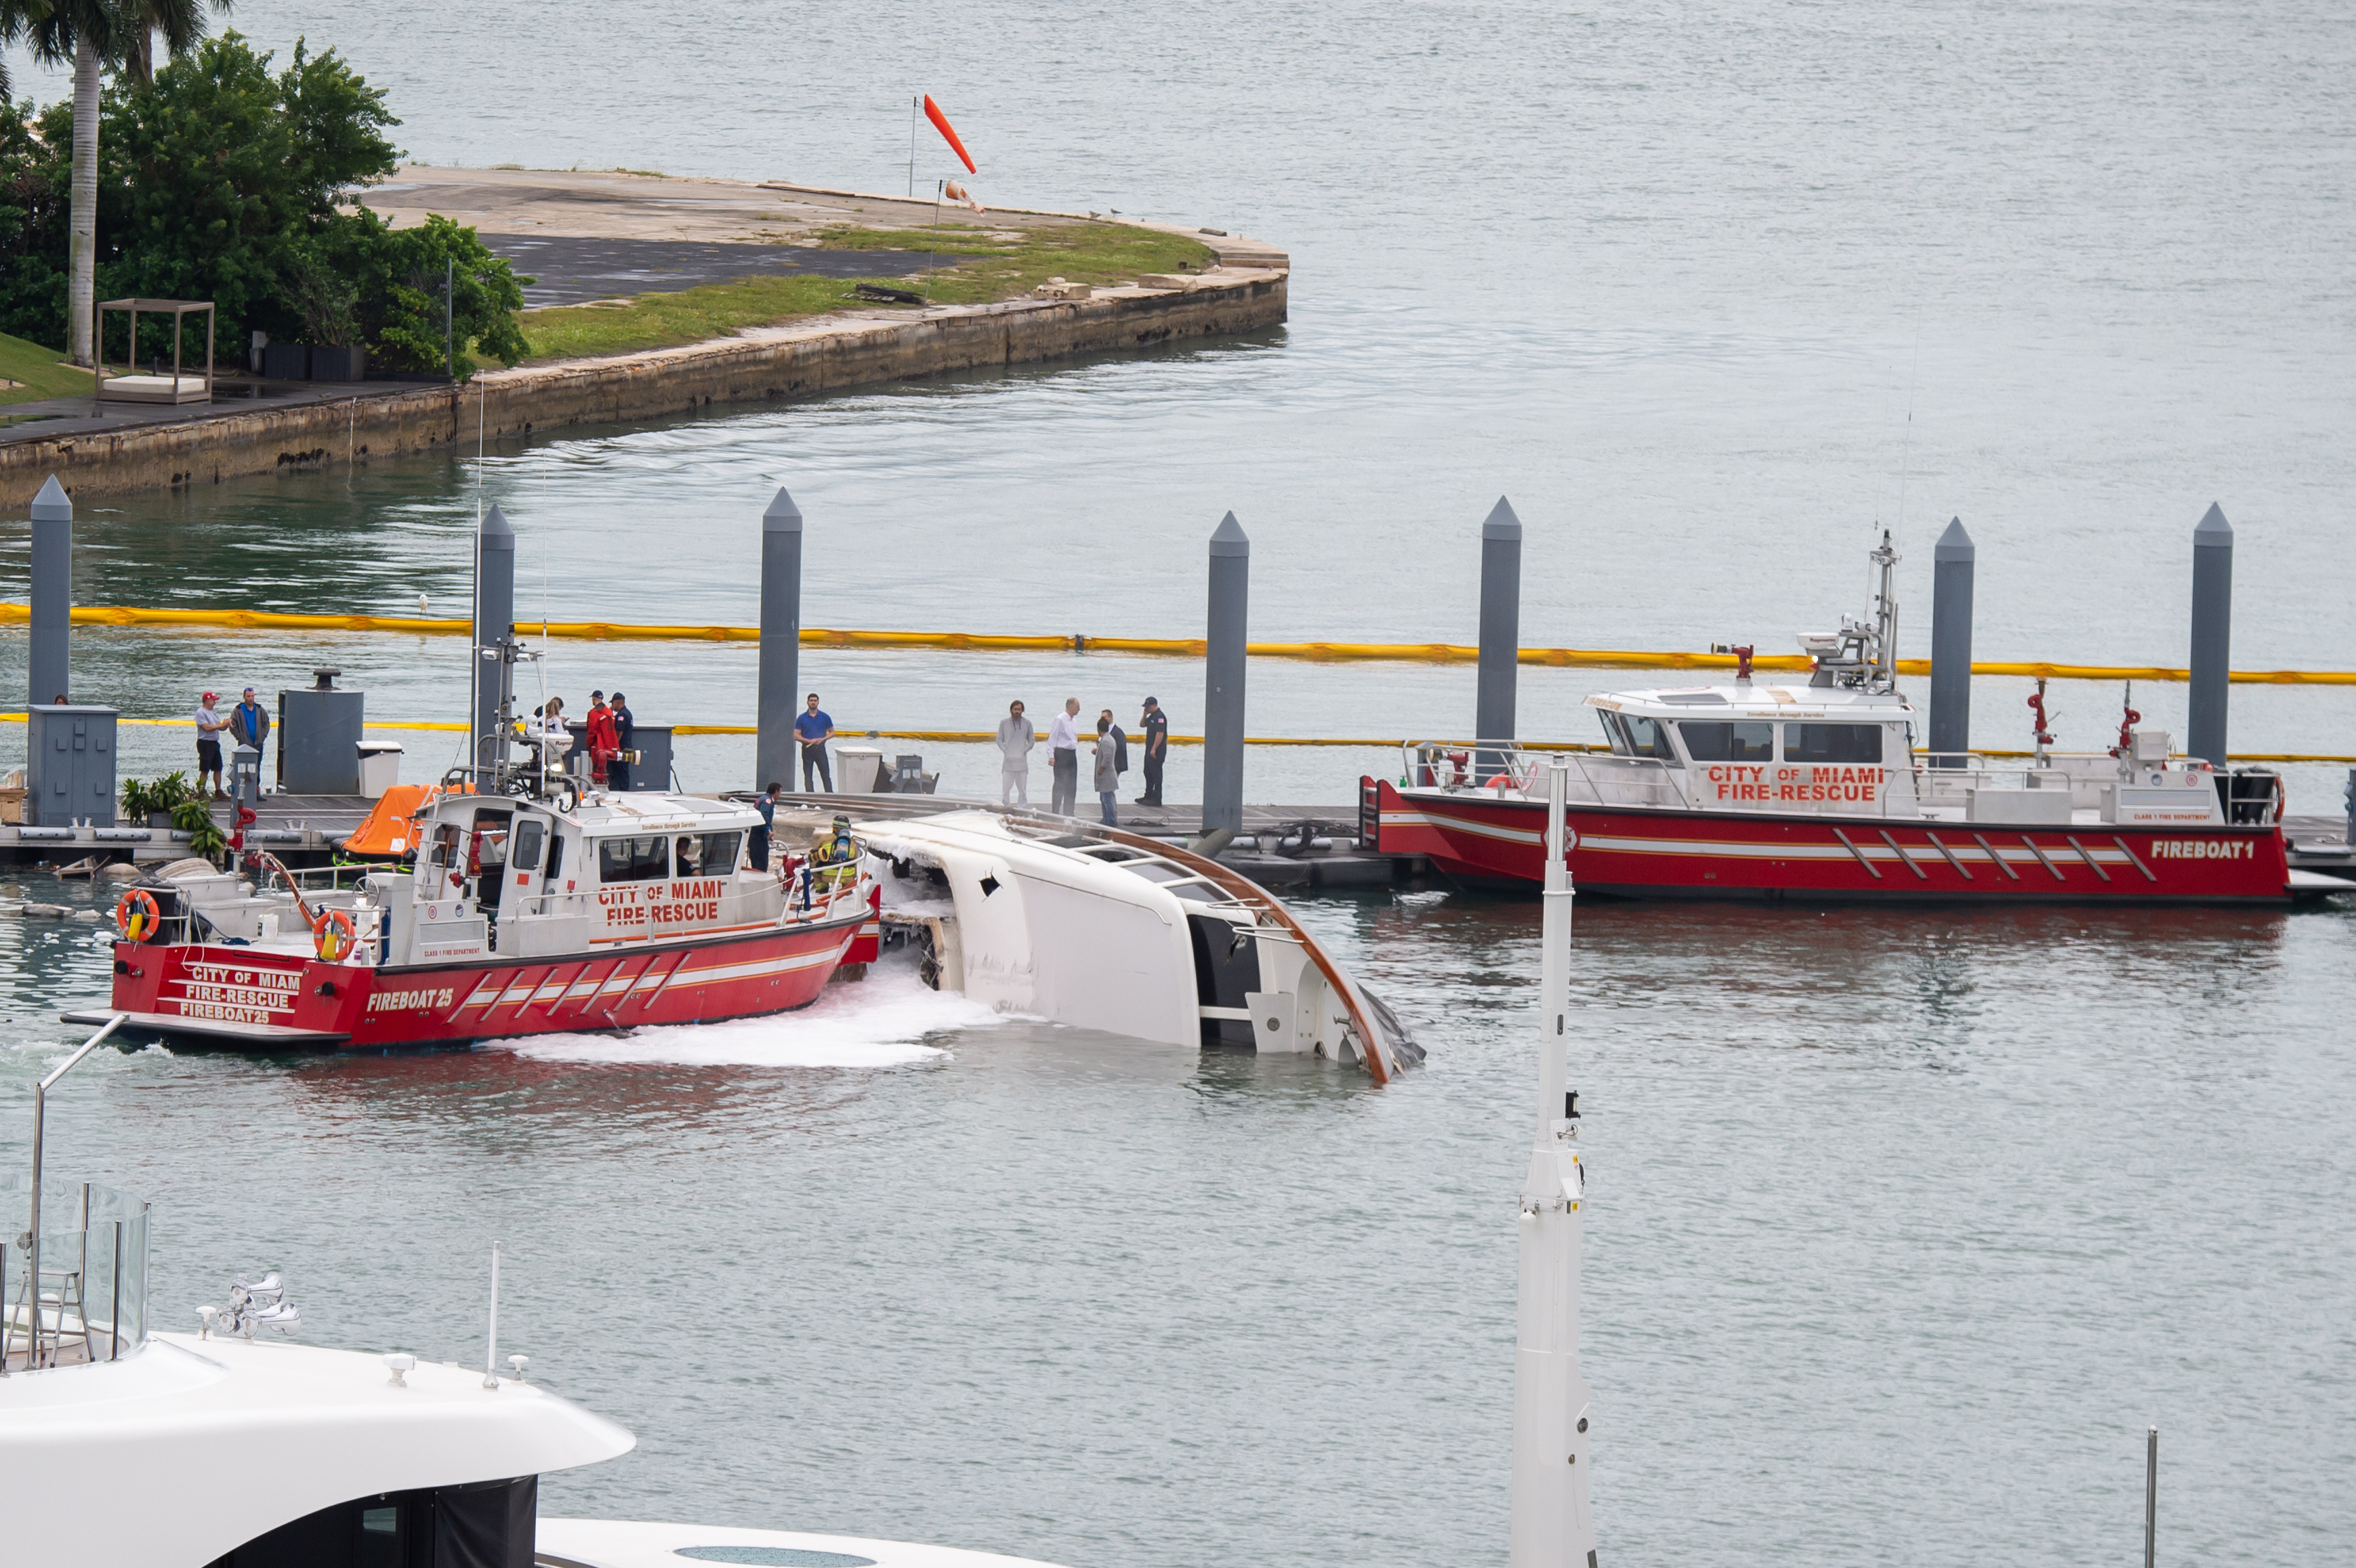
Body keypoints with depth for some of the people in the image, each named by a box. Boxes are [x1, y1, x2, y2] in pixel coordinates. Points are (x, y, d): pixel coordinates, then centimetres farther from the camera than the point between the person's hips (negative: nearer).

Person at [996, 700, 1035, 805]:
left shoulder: (1027, 723, 8)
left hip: (1022, 760, 0)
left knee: (1022, 789, 1)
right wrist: (1004, 750, -5)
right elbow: (999, 739, 12)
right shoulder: (1004, 723, 7)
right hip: (1008, 760, 0)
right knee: (1006, 788, -5)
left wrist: (1025, 751, -3)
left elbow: (1032, 741, 13)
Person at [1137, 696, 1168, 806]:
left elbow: (1160, 734, -23)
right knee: (1148, 772, 17)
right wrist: (1145, 715, 6)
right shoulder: (1152, 716, 14)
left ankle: (1156, 799, -5)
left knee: (1156, 774, -7)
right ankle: (1148, 796, 26)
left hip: (1157, 751, -11)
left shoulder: (1160, 717, -17)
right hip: (1150, 749, 11)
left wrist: (1154, 749, -24)